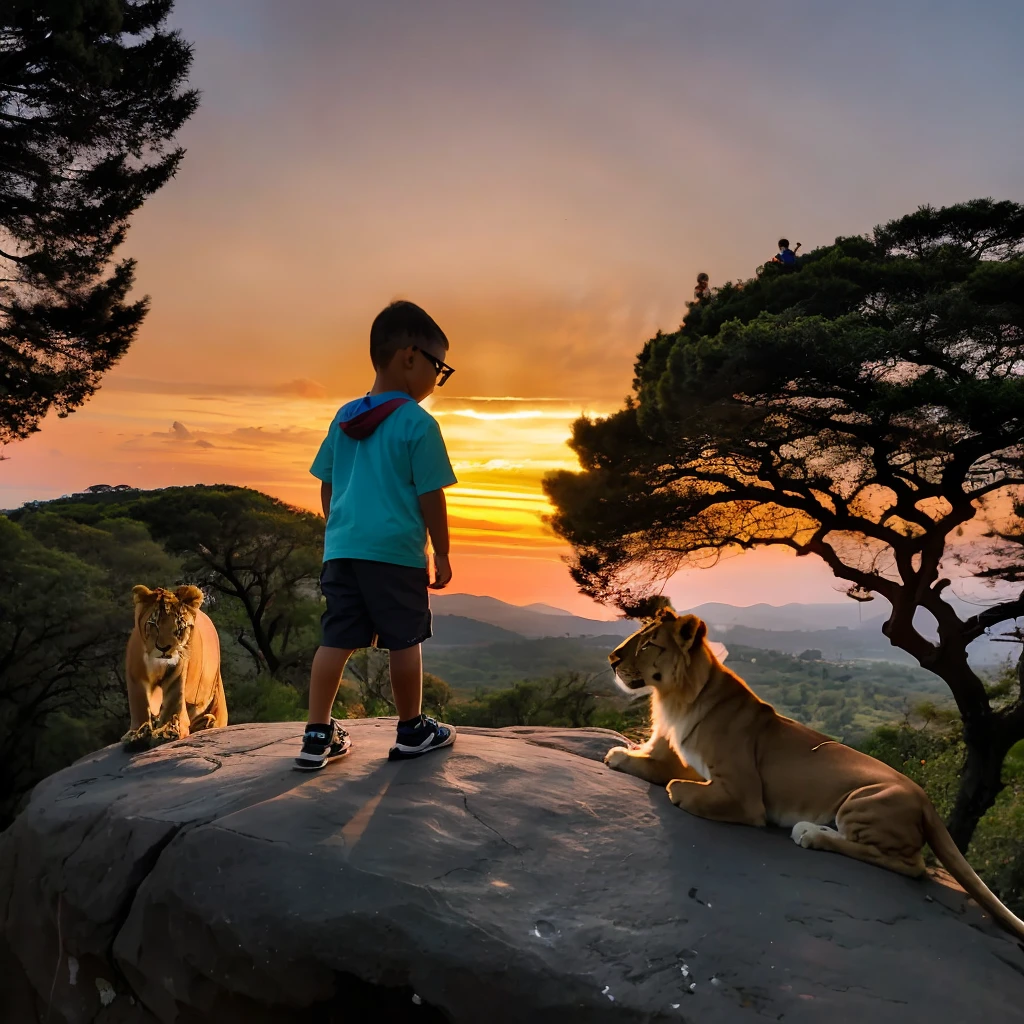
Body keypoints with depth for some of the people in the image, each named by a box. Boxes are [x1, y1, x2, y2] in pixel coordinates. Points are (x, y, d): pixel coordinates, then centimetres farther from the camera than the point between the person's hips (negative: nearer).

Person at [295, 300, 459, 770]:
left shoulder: (343, 417, 12)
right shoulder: (418, 423, -8)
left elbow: (327, 487, 16)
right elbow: (430, 497, -8)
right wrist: (442, 554, 1)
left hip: (342, 548, 6)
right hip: (396, 551, -6)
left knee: (336, 639, 8)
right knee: (404, 640, 7)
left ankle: (318, 735, 11)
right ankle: (412, 731, 21)